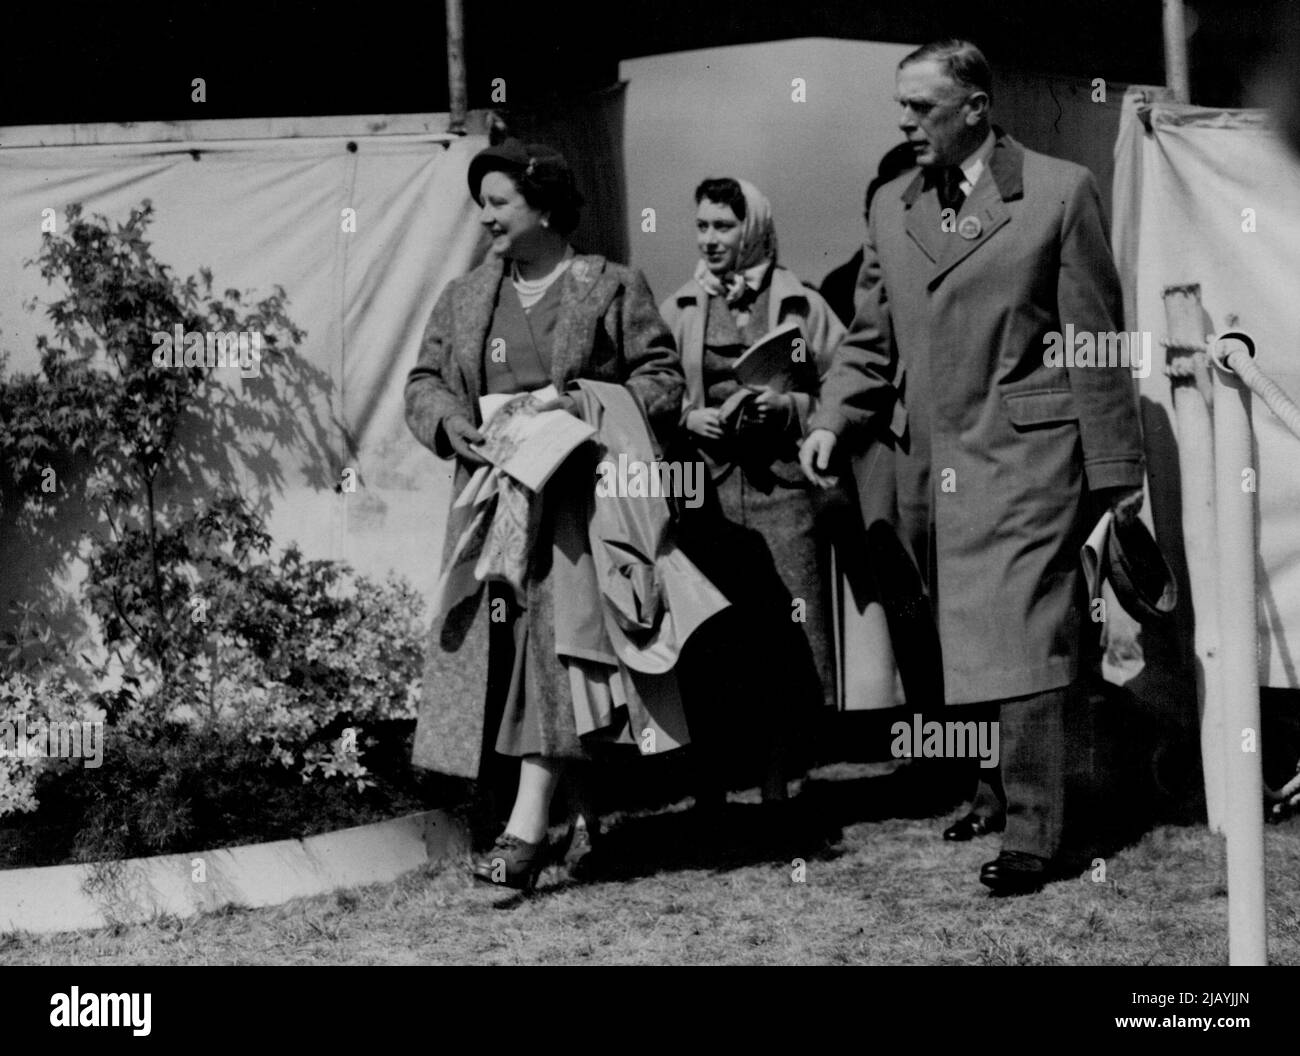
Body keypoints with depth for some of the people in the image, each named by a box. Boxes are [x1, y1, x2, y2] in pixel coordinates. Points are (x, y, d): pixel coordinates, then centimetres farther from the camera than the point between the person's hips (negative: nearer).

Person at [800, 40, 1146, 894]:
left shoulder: (1060, 192, -3)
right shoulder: (891, 208, 12)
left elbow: (1096, 340, -3)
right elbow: (871, 341, 15)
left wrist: (1115, 466, -4)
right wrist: (835, 421, -2)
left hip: (1025, 457, -5)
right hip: (928, 465, 5)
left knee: (1020, 641, -9)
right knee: (965, 640, 11)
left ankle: (1032, 832, -4)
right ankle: (1005, 788, 24)